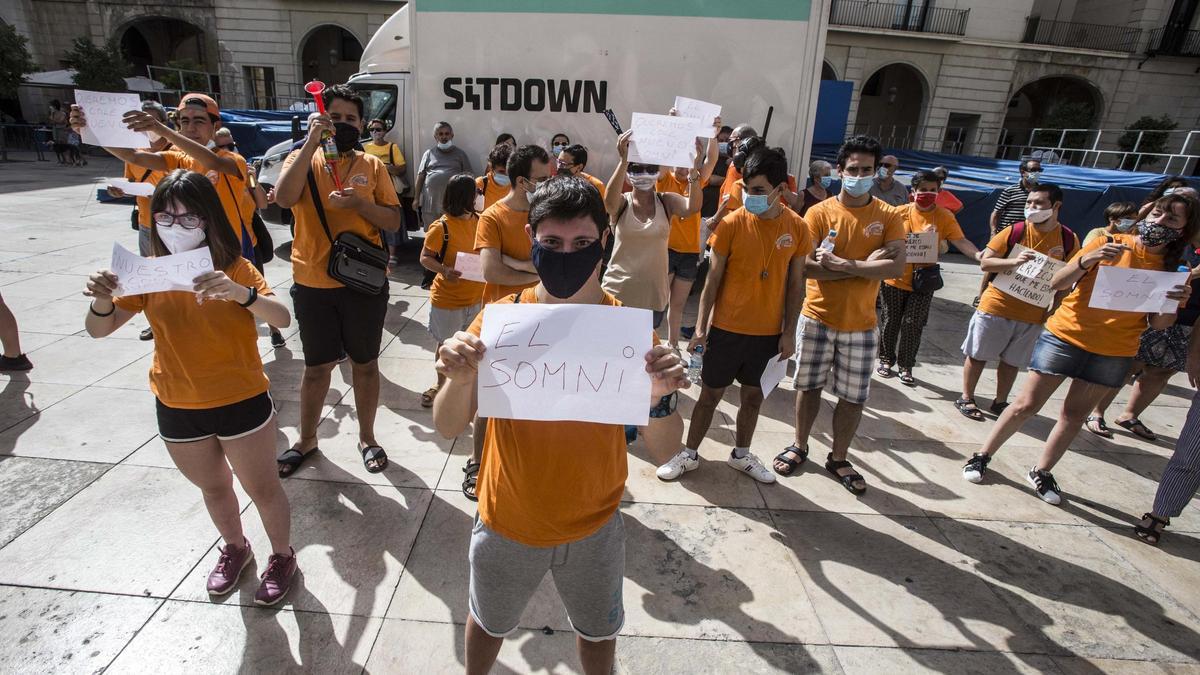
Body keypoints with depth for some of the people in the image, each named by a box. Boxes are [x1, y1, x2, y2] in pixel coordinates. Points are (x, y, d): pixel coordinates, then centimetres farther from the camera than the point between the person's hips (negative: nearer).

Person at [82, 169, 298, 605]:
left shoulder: (234, 268, -13)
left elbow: (282, 317, -27)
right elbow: (99, 330, -3)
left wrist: (241, 293, -45)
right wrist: (102, 301, -25)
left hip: (241, 403, -4)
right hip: (177, 409, 4)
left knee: (261, 486, 11)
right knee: (213, 487, 23)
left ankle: (282, 556, 34)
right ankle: (234, 548, 48)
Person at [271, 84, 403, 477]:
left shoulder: (372, 166, 2)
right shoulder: (303, 159, 0)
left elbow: (394, 221, -3)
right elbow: (284, 198, -20)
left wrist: (358, 203, -19)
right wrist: (311, 142, -22)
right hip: (313, 284, 0)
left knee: (365, 363, 12)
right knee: (317, 366, 13)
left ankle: (367, 438, 29)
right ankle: (306, 440, 33)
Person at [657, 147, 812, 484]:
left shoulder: (797, 227, -3)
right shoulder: (732, 223, -10)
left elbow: (795, 283, 3)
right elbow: (713, 279, -6)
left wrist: (789, 332, 1)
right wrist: (700, 328, -7)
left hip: (769, 332, 2)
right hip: (727, 328, -2)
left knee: (753, 395, 15)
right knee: (711, 393, 9)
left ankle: (741, 454, 35)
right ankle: (689, 454, 25)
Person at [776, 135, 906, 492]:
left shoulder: (889, 217, -1)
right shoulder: (819, 213, -4)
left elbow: (897, 266, -14)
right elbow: (808, 267, -15)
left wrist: (844, 264, -22)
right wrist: (865, 264, -18)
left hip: (860, 325, 1)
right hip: (817, 319, -1)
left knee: (853, 396, 8)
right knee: (809, 385, 13)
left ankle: (839, 458, 27)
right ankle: (799, 446, 33)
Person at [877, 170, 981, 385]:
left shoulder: (945, 217, -4)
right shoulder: (901, 213, -4)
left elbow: (960, 241, -15)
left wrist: (977, 255, -33)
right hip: (895, 279, 0)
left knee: (913, 326, 4)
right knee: (890, 321, 11)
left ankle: (906, 366, 18)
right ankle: (886, 360, 28)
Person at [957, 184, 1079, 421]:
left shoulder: (1069, 240, -1)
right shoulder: (1014, 231, -9)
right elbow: (985, 262, -12)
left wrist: (1054, 309, -6)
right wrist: (1014, 261, -27)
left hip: (1033, 314, 3)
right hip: (996, 306, -2)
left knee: (1012, 361, 14)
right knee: (978, 354, 7)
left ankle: (1000, 402, 30)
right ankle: (966, 398, 21)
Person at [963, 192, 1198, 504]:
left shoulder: (1173, 269, 2)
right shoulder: (1109, 243, -7)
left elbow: (1158, 324, 3)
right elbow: (1056, 283, -12)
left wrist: (1175, 302, -17)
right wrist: (1087, 260, -29)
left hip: (1114, 353, 3)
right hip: (1066, 336, -3)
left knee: (1074, 415, 12)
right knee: (1027, 405, 0)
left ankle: (1041, 473, 27)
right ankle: (982, 456, 15)